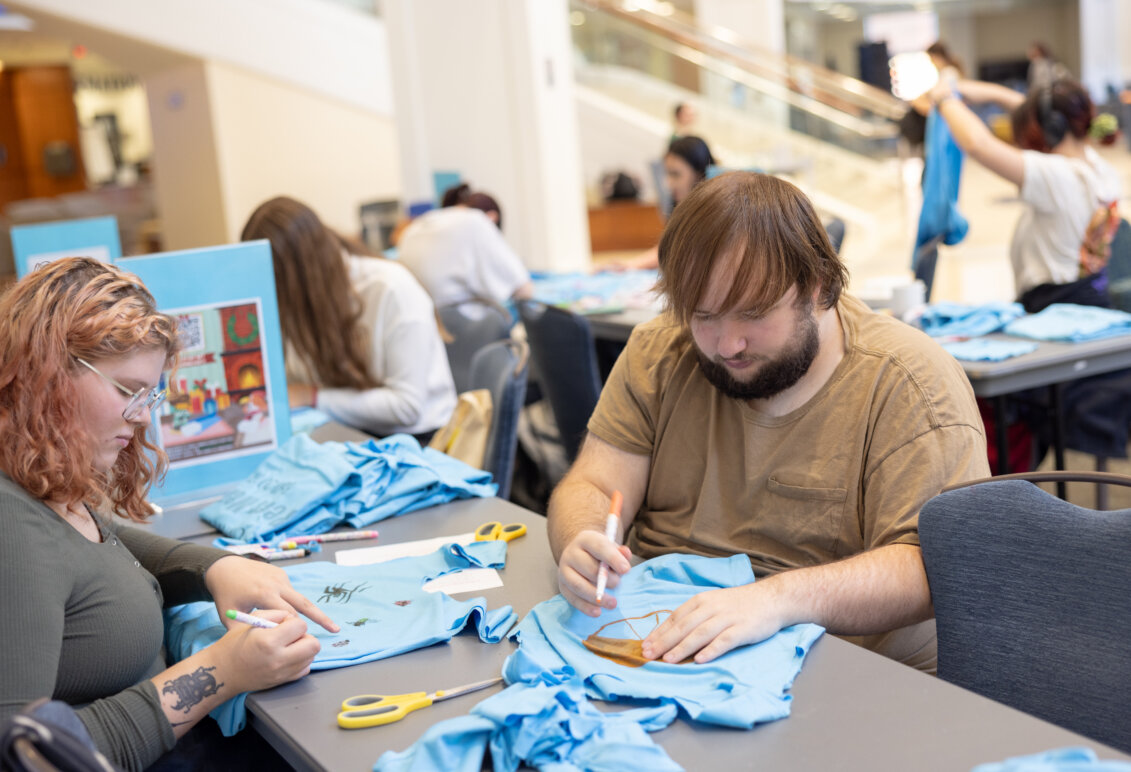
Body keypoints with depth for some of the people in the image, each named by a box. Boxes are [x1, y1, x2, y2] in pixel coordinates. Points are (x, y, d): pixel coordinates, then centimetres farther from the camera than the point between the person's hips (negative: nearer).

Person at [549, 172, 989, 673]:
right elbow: (592, 487, 0)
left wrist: (780, 598, -34)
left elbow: (934, 569, -19)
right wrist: (581, 546, -25)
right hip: (655, 646, 5)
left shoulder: (911, 383, -11)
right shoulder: (658, 354, 4)